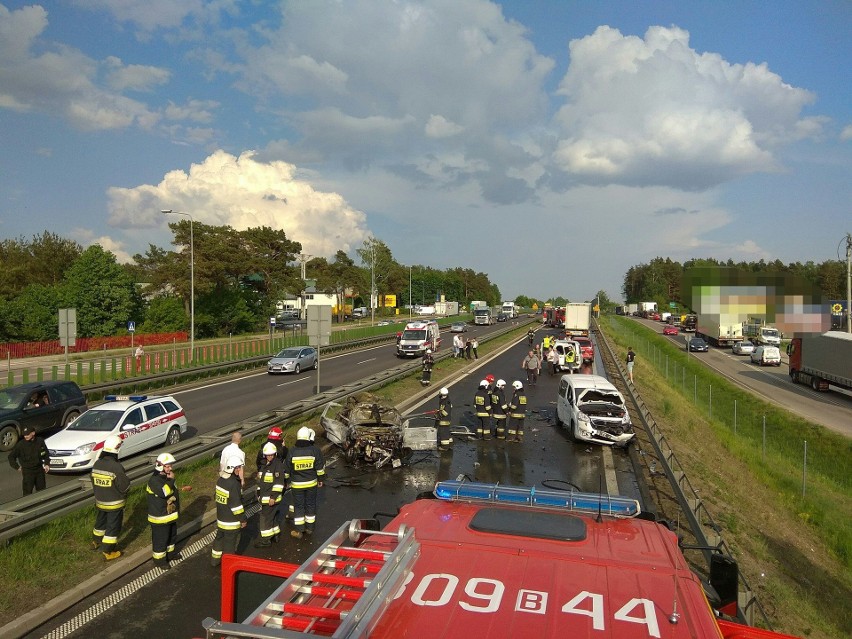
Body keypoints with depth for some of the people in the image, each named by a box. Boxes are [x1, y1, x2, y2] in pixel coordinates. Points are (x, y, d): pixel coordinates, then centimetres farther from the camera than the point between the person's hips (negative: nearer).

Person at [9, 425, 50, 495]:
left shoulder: (40, 441, -6)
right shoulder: (21, 444, -15)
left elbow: (46, 454, 9)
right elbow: (11, 456, -4)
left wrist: (47, 464, 1)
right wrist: (17, 467, -6)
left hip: (40, 470, 3)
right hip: (27, 472, -3)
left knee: (42, 490, 15)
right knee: (27, 493, 0)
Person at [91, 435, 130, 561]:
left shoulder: (97, 464, -5)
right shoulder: (117, 467, -27)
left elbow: (94, 483, 8)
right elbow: (125, 487, -22)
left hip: (100, 501, 7)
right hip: (115, 504, -7)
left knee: (101, 521, 28)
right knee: (113, 526, 6)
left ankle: (96, 542, 47)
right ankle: (108, 552, 12)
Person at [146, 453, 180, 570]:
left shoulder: (167, 477, 5)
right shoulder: (154, 480, -24)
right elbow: (164, 492, -38)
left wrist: (177, 508, 21)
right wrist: (171, 480, -29)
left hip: (171, 514, 9)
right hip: (160, 517, -9)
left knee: (172, 535, 23)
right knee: (160, 539, 5)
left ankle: (169, 552, 43)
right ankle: (159, 559, 21)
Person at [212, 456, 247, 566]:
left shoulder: (220, 479, -1)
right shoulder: (234, 484, -28)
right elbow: (236, 504, -24)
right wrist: (243, 519, -14)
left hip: (220, 517, 8)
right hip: (231, 520, -8)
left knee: (219, 538, 24)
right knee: (230, 542, 7)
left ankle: (215, 560, 39)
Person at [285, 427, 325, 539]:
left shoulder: (292, 451, -9)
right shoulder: (315, 450, -11)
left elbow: (287, 469, 0)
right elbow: (320, 467, -5)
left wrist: (287, 480, 14)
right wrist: (320, 479, 8)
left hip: (297, 484, 0)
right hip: (312, 483, 0)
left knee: (299, 506, 10)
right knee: (311, 505, 14)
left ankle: (299, 530, 15)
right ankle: (309, 528, 25)